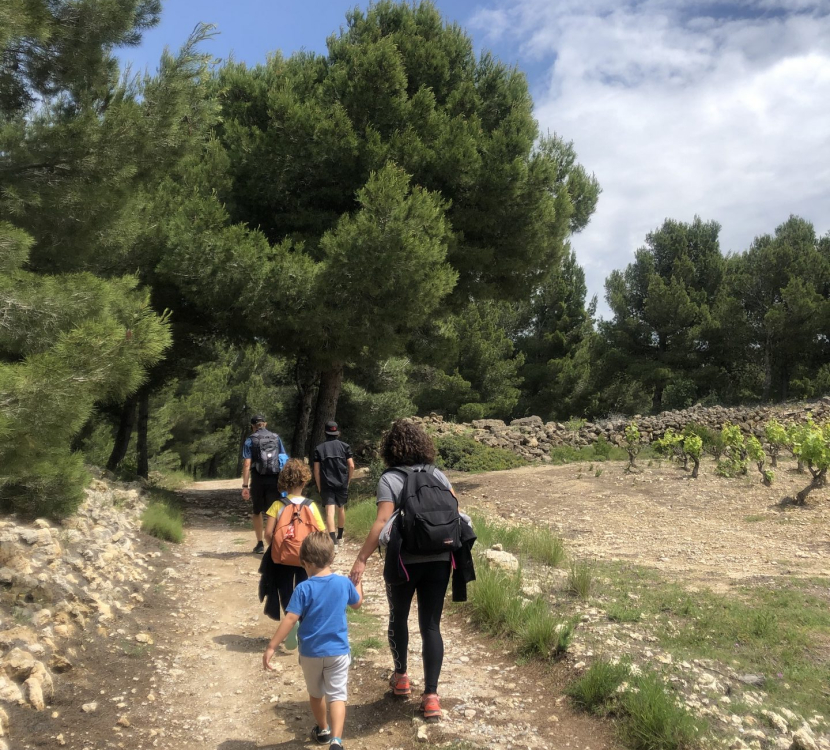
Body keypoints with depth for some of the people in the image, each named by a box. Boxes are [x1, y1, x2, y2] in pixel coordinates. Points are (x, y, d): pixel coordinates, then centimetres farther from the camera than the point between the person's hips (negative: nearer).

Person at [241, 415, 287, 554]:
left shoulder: (250, 440, -1)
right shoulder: (276, 437, 7)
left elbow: (247, 464, -7)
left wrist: (245, 486, -8)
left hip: (258, 479, -1)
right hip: (275, 479, 1)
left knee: (256, 512, 15)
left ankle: (260, 544, 15)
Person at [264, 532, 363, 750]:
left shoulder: (304, 589, -16)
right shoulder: (344, 583, -6)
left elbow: (290, 619, -20)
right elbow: (357, 603, 13)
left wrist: (271, 647, -17)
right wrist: (358, 583, 30)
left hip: (311, 652, -1)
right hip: (338, 651, 1)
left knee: (316, 693, 21)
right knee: (337, 695, 1)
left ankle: (323, 730, 40)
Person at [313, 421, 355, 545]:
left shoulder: (319, 449, 2)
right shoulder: (345, 446, 3)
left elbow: (316, 471, 0)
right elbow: (351, 466, -1)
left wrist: (319, 487, 9)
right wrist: (348, 481, 12)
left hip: (326, 485, -2)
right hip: (342, 484, 2)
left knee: (330, 511, -8)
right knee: (341, 509, 19)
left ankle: (333, 541, -21)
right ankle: (340, 537, 34)